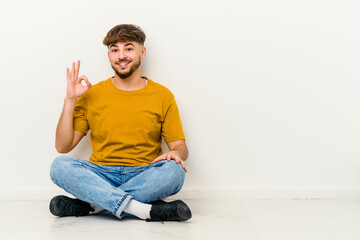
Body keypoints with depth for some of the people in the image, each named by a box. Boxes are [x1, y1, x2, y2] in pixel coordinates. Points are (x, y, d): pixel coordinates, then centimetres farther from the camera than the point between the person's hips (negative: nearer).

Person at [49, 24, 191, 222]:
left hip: (144, 176, 0)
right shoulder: (92, 95, 9)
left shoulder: (162, 96, 7)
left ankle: (91, 204, -26)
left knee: (174, 171, -32)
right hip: (101, 175, 1)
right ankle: (147, 210, -34)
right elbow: (63, 146, 6)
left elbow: (180, 146, 8)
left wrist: (175, 153, -17)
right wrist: (70, 100, -3)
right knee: (60, 165, -27)